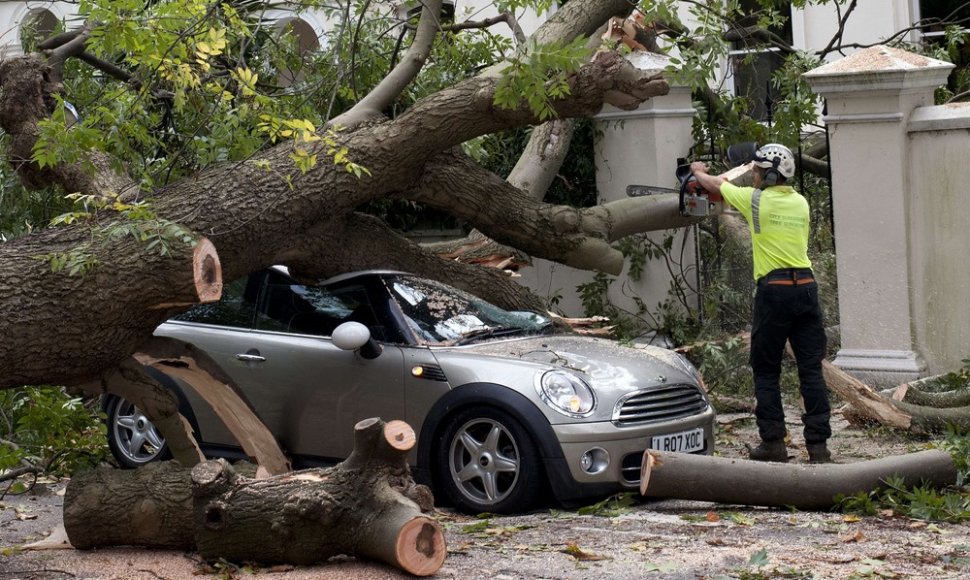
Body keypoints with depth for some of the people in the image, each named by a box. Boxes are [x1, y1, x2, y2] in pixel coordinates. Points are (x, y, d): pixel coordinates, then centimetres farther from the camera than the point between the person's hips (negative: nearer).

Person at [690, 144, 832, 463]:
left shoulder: (756, 200, -4)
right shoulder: (800, 202, 10)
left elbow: (715, 185, 13)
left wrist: (698, 171, 38)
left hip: (774, 291, -4)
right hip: (807, 287, 4)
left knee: (766, 370, 7)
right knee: (811, 369, 4)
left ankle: (773, 441, 4)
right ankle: (818, 443, 1)